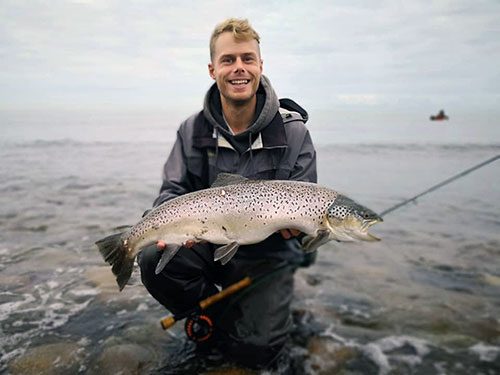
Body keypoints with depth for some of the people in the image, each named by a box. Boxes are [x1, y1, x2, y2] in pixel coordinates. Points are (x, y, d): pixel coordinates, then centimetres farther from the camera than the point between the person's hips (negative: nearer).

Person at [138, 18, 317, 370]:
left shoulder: (293, 131, -8)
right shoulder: (193, 130, -2)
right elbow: (172, 191, -1)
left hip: (268, 253, -2)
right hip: (208, 244, 3)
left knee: (257, 349, -18)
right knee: (155, 260, -26)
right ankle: (215, 312, 4)